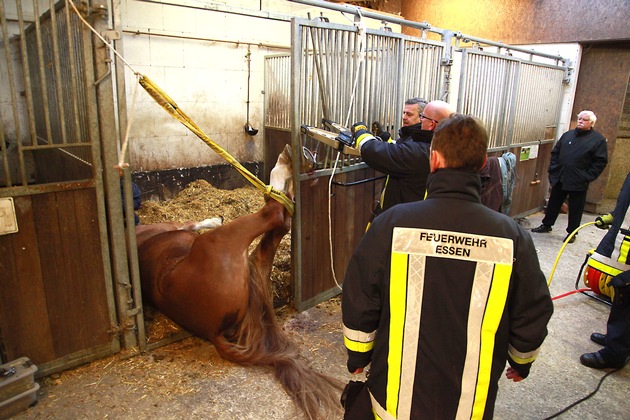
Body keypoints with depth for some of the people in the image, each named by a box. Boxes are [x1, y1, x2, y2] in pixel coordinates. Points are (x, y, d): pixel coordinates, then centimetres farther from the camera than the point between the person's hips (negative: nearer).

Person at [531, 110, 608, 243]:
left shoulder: (598, 140, -3)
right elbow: (555, 153, 15)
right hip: (559, 179, 4)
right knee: (553, 204, 14)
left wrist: (588, 177, -13)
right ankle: (546, 225, 27)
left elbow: (600, 162, -6)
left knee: (575, 209, 6)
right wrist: (553, 169, 4)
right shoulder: (567, 135, 10)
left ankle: (572, 233, 18)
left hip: (578, 182, -4)